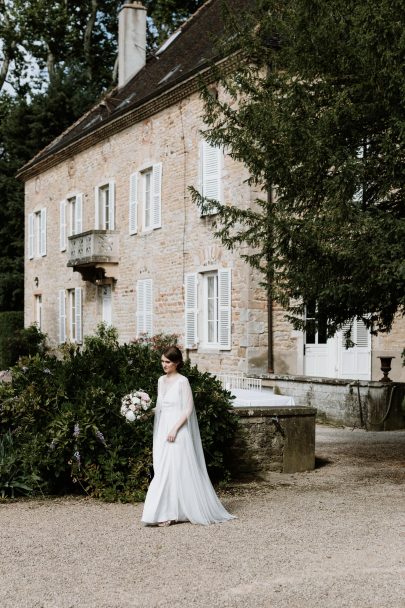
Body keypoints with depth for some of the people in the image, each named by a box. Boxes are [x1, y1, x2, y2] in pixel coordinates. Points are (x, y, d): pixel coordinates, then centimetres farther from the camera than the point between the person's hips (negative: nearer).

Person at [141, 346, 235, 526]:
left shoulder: (182, 381, -9)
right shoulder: (161, 380, 12)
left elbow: (188, 409, -12)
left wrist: (174, 429, -18)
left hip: (178, 431, -7)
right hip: (163, 429, 7)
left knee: (175, 469, -6)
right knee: (162, 470, 5)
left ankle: (168, 514, -1)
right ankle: (167, 513, 11)